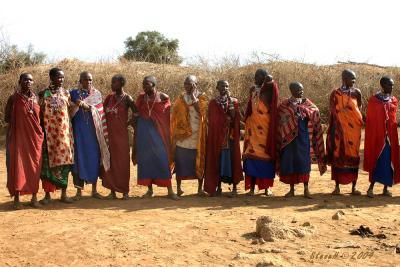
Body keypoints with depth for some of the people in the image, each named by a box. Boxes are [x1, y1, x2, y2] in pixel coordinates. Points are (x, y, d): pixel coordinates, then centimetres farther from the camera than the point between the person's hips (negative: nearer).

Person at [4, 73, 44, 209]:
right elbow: (7, 118, -1)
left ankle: (34, 196, 15)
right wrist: (19, 120, -11)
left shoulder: (36, 98, 8)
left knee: (35, 166, 5)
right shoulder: (14, 98, -2)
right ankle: (16, 198, 7)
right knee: (17, 166, -1)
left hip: (35, 137, 3)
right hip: (18, 137, -3)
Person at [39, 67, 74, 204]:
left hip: (64, 132, 2)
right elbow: (40, 114, 2)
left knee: (64, 161, 2)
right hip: (49, 132, -2)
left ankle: (64, 194, 10)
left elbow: (70, 113, 11)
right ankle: (47, 194, 9)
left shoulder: (66, 93, 9)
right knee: (48, 162, 0)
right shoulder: (43, 94, 3)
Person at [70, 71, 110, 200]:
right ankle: (79, 190, 5)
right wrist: (77, 105, -19)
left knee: (94, 157, 2)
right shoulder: (74, 93, 4)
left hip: (94, 131, 2)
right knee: (79, 157, -2)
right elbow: (70, 114, 0)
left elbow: (100, 113, 5)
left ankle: (94, 189, 11)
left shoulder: (97, 94, 9)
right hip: (79, 130, -1)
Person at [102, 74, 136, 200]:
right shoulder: (109, 97, 8)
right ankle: (113, 190, 14)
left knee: (122, 162, 0)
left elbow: (136, 113, -6)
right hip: (109, 134, 5)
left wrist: (128, 123, -3)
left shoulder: (127, 98, -6)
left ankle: (125, 190, 9)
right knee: (111, 162, 6)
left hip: (121, 134, -5)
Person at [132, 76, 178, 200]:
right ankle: (149, 189, 15)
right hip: (144, 132, 3)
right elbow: (137, 114, 10)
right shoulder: (141, 97, 6)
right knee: (146, 159, 5)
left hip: (158, 131, -3)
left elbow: (167, 117, 0)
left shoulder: (163, 97, -3)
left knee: (162, 159, -5)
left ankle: (170, 190, 0)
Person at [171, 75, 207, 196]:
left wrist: (193, 95, -14)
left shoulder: (202, 97, 2)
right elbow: (174, 118, 9)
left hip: (197, 136, -1)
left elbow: (200, 110, -18)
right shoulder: (180, 99, 8)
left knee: (199, 162, 3)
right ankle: (178, 187, 11)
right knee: (180, 162, 2)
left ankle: (200, 188, 12)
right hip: (182, 136, 2)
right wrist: (174, 134, 3)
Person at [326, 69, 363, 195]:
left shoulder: (356, 92, 5)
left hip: (353, 129, 1)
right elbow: (333, 111, -1)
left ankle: (354, 186, 8)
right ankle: (337, 186, 10)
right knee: (337, 156, 2)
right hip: (339, 129, -1)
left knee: (353, 156, 1)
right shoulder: (335, 93, 1)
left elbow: (358, 109, 12)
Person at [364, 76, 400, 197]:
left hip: (390, 136, 4)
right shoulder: (373, 100, -3)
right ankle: (371, 187, 2)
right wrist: (370, 137, -5)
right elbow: (369, 120, -2)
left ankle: (386, 187, 14)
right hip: (377, 135, -4)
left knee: (389, 160, 5)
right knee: (376, 159, -4)